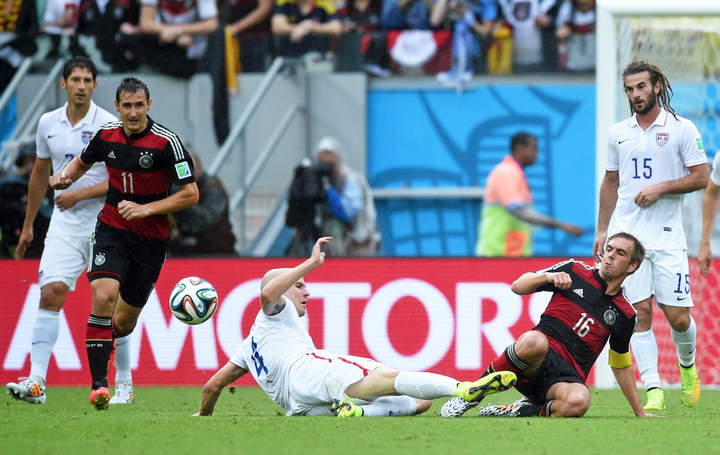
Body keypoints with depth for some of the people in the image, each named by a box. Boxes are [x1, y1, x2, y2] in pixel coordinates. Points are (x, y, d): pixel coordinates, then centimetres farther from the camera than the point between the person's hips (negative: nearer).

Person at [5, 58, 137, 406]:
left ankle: (124, 384, 13)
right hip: (64, 223, 3)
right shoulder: (48, 123, 8)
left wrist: (79, 194, -16)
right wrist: (28, 225, 23)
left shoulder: (108, 125, -7)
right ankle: (36, 381, -17)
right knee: (51, 293, -12)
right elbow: (40, 174, 20)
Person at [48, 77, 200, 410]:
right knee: (103, 295, -24)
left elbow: (190, 194, -14)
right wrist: (65, 176, 4)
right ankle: (98, 384, -23)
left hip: (151, 239, -1)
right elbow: (83, 161, 23)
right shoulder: (106, 135, -1)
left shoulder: (166, 142, -14)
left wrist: (146, 209, -21)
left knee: (124, 322, 7)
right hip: (112, 229, 1)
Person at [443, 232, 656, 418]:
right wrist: (549, 277, -9)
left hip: (569, 375, 1)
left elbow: (621, 366, 25)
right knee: (534, 342, -41)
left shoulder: (624, 313, 14)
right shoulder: (575, 271, 9)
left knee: (578, 402, -39)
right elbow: (518, 286, 11)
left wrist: (640, 412, 25)